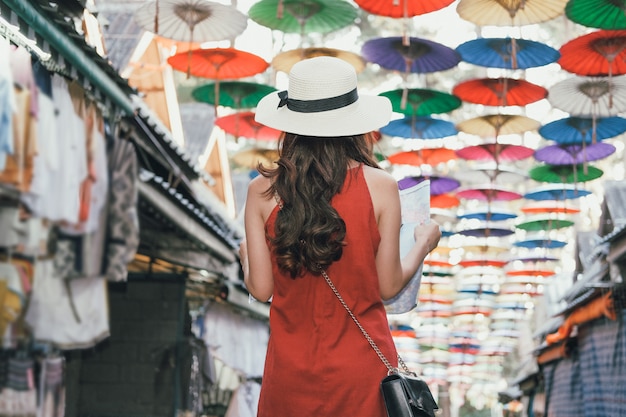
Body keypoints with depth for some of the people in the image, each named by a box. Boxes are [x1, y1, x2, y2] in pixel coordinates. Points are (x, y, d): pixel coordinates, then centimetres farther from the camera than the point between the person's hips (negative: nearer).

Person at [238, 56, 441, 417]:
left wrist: (246, 255, 18)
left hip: (291, 371, 1)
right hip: (362, 371, -1)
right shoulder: (380, 187, -12)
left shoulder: (262, 192, -9)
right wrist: (423, 245, 12)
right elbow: (389, 287, -7)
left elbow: (261, 289, -4)